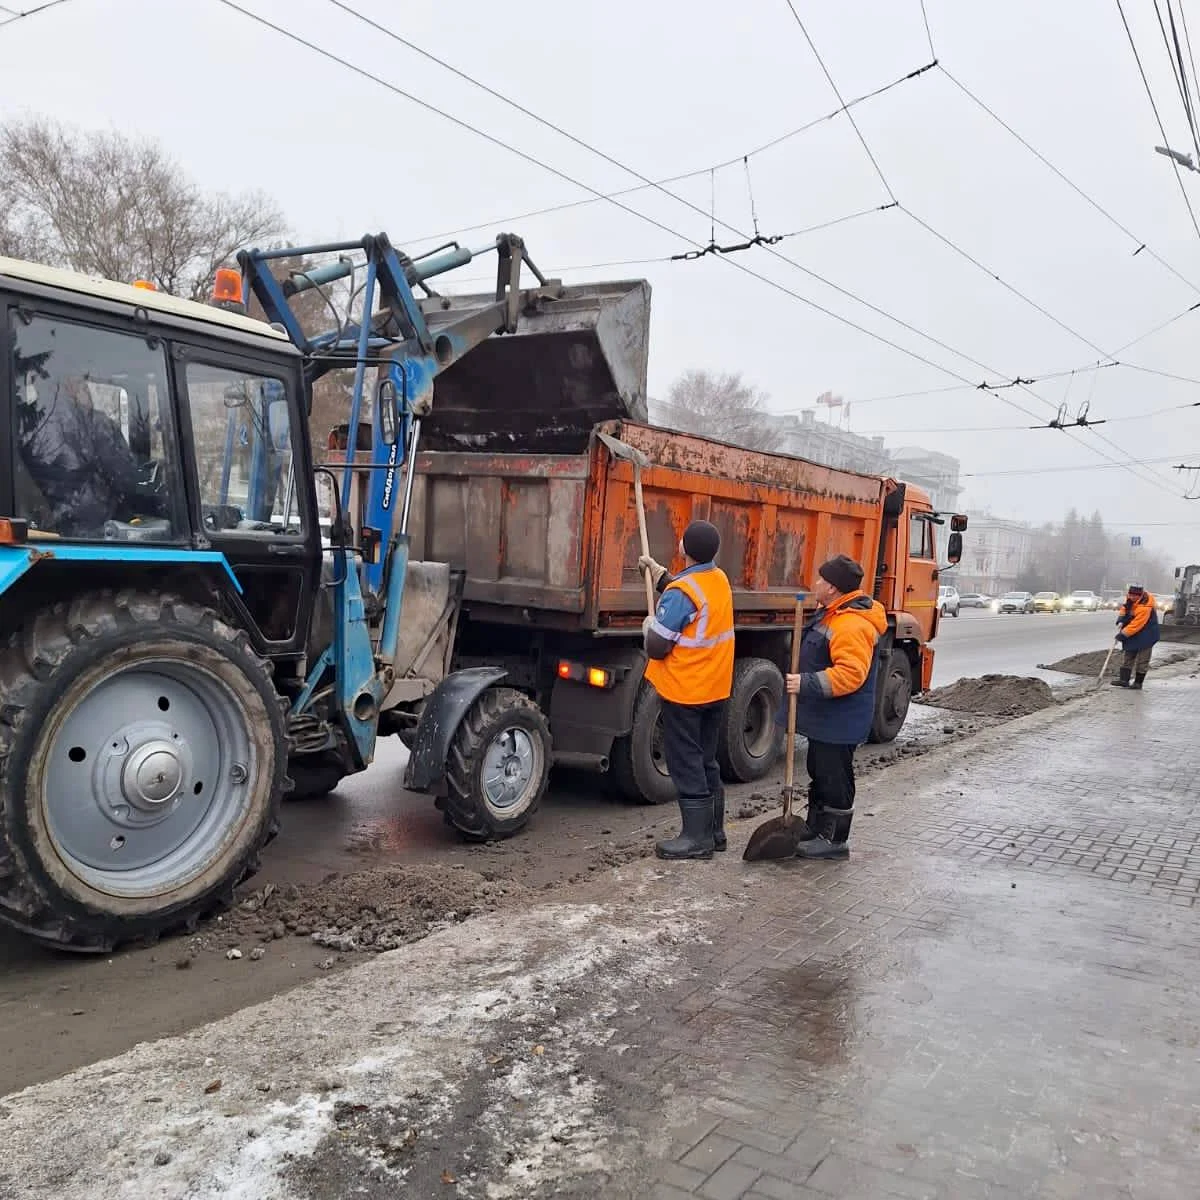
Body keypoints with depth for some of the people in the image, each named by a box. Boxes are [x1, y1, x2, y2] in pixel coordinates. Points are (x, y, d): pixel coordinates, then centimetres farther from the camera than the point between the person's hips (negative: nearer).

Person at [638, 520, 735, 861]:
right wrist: (655, 569, 30)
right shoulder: (719, 579, 4)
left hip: (684, 692, -8)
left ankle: (697, 837, 5)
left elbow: (656, 647, -19)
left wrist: (649, 625, 2)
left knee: (686, 765, 0)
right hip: (715, 689, 8)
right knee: (706, 761, 17)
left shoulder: (680, 592, -21)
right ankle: (714, 831, 25)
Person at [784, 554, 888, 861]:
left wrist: (806, 684, -34)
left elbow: (850, 674, -33)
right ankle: (815, 828, 34)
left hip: (840, 721, -11)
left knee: (835, 778, 0)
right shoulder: (831, 614, 10)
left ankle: (835, 840, 11)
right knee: (819, 772, 21)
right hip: (825, 717, 11)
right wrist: (804, 683, 28)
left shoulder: (852, 625, -26)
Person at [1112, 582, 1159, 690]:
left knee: (1142, 660, 1)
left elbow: (1136, 624, -30)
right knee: (1128, 656, 10)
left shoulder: (1144, 606, -31)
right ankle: (1123, 679, 13)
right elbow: (1124, 608, 11)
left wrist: (1123, 634, -26)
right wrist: (1121, 621, -6)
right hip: (1133, 633, 9)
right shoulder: (1130, 598, -5)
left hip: (1145, 635, -9)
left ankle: (1138, 682, 8)